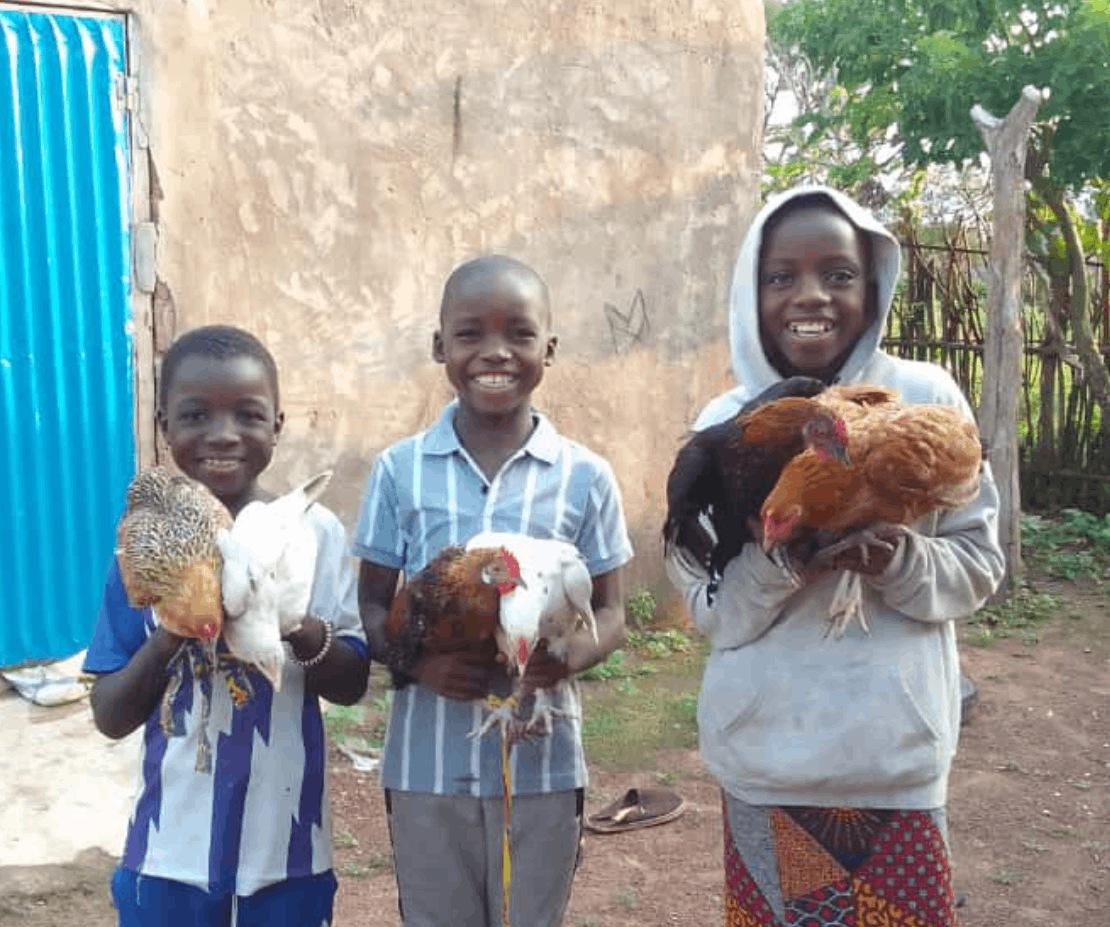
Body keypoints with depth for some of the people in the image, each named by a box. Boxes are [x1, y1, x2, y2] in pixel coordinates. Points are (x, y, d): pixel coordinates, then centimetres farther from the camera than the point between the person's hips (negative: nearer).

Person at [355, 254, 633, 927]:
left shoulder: (586, 477, -5)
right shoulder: (400, 470, -4)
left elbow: (611, 613, 0)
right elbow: (371, 602, 1)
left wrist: (568, 656, -22)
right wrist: (415, 660, -19)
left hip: (543, 761, 0)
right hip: (427, 761, 1)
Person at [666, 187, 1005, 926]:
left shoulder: (927, 400, -6)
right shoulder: (724, 424, -4)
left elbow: (980, 566, -2)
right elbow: (706, 605, -4)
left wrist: (897, 561, -21)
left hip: (895, 754, 0)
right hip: (765, 754, 1)